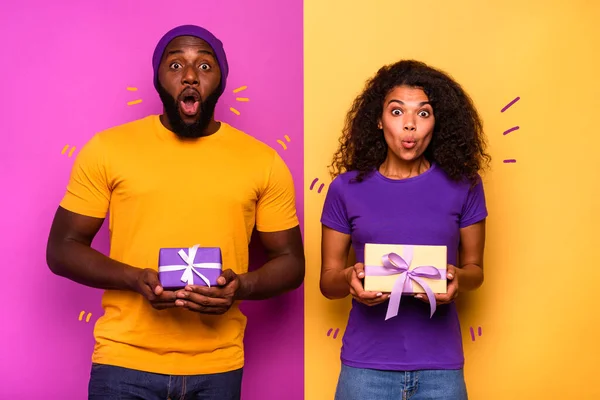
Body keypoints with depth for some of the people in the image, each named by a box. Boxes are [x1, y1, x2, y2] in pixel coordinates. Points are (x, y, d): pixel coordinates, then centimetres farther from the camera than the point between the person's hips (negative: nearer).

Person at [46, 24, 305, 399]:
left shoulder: (263, 161, 3)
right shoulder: (107, 148, 0)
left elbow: (290, 261, 8)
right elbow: (62, 248, 3)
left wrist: (241, 286, -13)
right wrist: (135, 279, -15)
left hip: (218, 369, 2)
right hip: (124, 362, -1)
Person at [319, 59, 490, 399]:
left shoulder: (463, 184, 2)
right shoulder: (347, 188, 1)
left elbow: (474, 268, 10)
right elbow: (328, 279, 7)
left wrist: (456, 278, -12)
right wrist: (349, 280, -15)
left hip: (440, 366, 0)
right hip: (366, 366, 0)